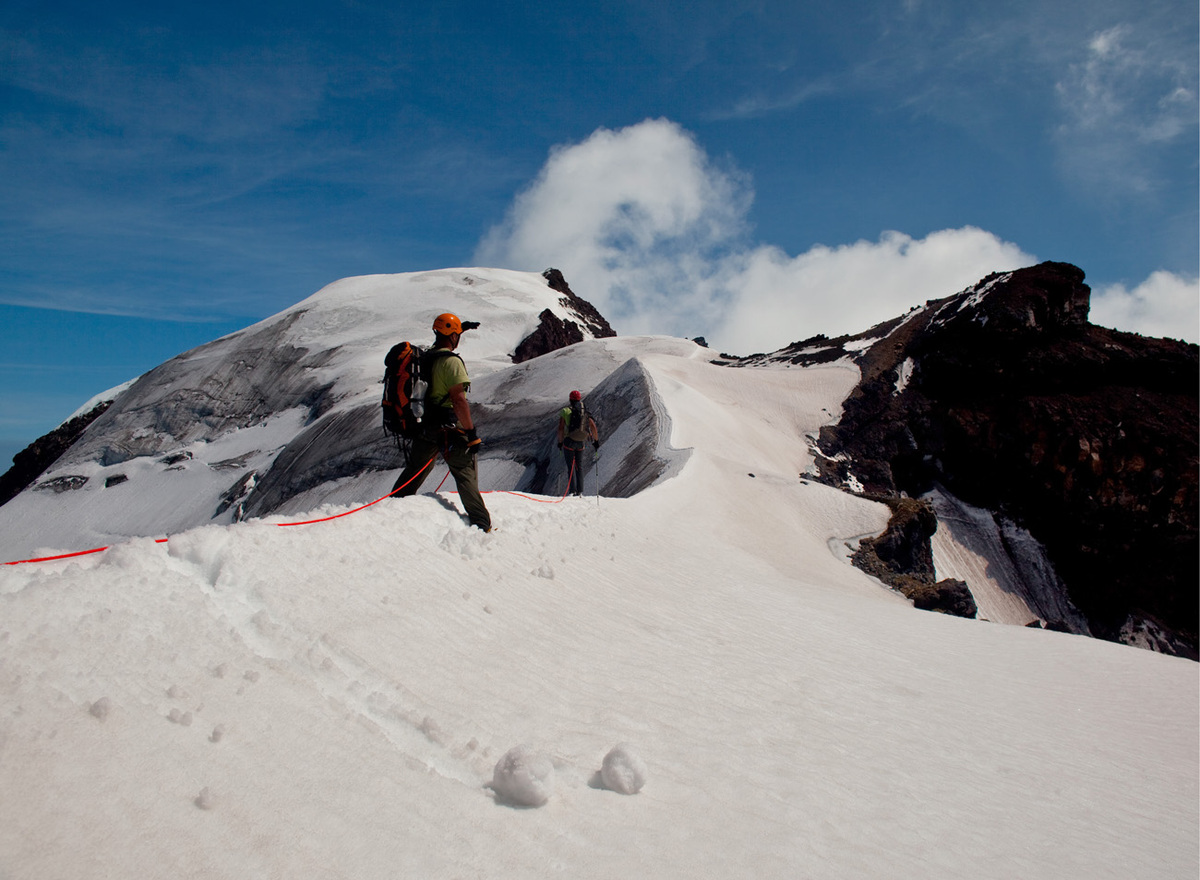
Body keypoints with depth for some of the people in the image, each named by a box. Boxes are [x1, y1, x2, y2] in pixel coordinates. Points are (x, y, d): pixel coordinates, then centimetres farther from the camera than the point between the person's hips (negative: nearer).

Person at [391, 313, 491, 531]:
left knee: (415, 471, 21)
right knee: (465, 474, -1)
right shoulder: (451, 361, -15)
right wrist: (472, 432, -18)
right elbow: (459, 400, -21)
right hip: (449, 428, -7)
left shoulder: (425, 357, 7)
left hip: (425, 426, 7)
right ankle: (482, 524, 0)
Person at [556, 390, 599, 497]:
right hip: (580, 443, 3)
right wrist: (596, 440, 10)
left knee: (570, 467, 2)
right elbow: (593, 426, 0)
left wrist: (560, 442, 4)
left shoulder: (565, 411, -5)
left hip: (569, 441, -3)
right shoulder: (585, 411, 5)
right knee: (579, 467, 14)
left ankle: (573, 491, -5)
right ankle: (580, 491, 11)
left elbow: (561, 428, -8)